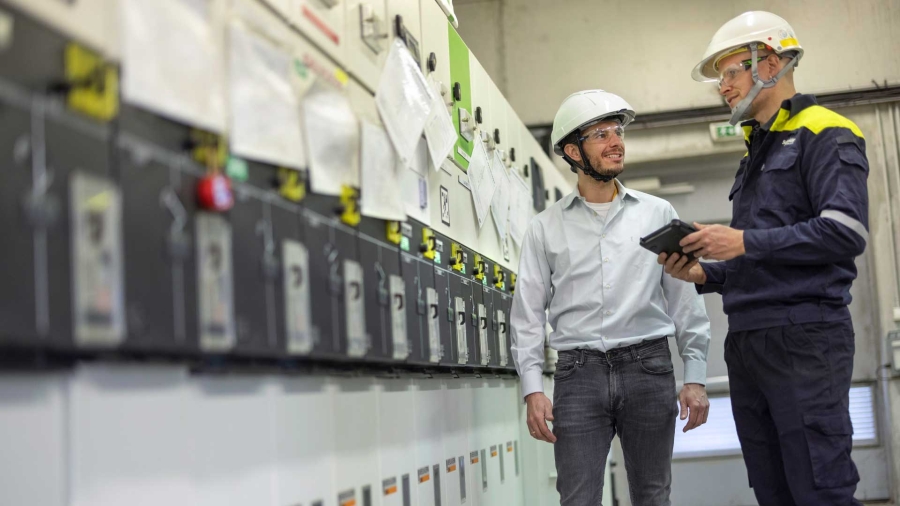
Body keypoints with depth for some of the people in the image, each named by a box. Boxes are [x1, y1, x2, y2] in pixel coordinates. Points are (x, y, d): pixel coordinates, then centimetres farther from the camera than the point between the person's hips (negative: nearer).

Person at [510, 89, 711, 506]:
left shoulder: (658, 213, 9)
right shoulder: (546, 227, 7)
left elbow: (685, 299, 8)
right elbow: (527, 315, 6)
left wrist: (695, 377, 2)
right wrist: (533, 388, -4)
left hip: (648, 366, 1)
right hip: (578, 373, -1)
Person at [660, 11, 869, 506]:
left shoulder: (823, 134, -3)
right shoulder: (755, 155, 23)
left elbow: (845, 232, -16)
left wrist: (745, 242, -14)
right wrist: (704, 275, 9)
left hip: (803, 337, -9)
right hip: (748, 343, 9)